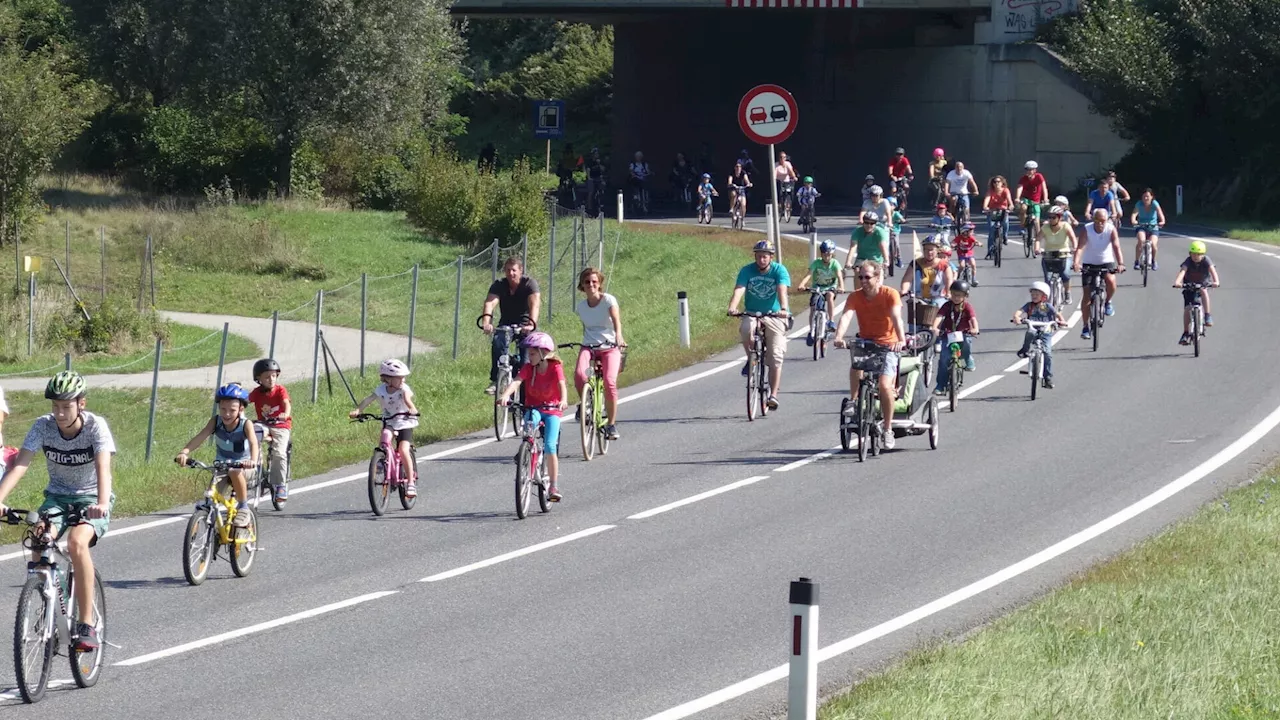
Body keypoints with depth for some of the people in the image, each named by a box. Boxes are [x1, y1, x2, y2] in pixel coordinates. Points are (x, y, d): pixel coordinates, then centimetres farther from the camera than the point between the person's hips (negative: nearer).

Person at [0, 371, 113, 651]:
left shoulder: (95, 426, -19)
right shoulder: (43, 426, -12)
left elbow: (103, 467, -33)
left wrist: (102, 503, -52)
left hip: (90, 499, -3)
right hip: (57, 496, 3)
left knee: (77, 542, -33)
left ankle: (87, 625, -25)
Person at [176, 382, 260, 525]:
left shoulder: (246, 424, -21)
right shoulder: (216, 421, -13)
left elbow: (253, 443, -37)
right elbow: (200, 436, -27)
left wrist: (253, 461, -58)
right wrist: (185, 452, -44)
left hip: (242, 466, -4)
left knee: (234, 472, -36)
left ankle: (243, 507, -19)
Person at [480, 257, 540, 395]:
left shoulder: (529, 284, -13)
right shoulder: (499, 285, -7)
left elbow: (534, 304, -29)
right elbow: (490, 302, -25)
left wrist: (531, 324, -49)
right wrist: (487, 322, -45)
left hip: (525, 324, -1)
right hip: (506, 324, 1)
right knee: (498, 342, -30)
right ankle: (496, 380, -28)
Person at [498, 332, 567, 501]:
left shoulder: (555, 368, -14)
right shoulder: (528, 368, -7)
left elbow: (562, 385, -29)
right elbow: (517, 381, -23)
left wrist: (563, 401, -50)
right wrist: (505, 395, -43)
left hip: (552, 409, -2)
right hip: (533, 408, 2)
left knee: (549, 446, -15)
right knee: (530, 421, -35)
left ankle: (554, 486, -6)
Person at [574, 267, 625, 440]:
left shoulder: (608, 300, -6)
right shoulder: (581, 306, 7)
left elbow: (616, 320, -21)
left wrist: (618, 336, -39)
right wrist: (586, 342, 6)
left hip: (609, 347, -3)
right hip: (589, 347, 3)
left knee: (610, 382, -23)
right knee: (579, 374, -28)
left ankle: (611, 423, -9)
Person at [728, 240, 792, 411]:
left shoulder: (779, 270, -10)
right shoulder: (747, 270, -7)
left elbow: (782, 291, -25)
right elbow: (739, 290, -20)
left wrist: (784, 309, -44)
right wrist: (732, 307, -40)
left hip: (775, 316, -1)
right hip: (752, 314, 1)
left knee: (775, 357, -9)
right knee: (745, 329, -35)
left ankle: (773, 395, -3)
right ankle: (751, 359, -8)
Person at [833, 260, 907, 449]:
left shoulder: (890, 294, -13)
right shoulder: (855, 296, -6)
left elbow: (896, 317, -27)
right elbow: (846, 316, -22)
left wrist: (901, 340, -44)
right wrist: (839, 337, -41)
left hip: (887, 345, -2)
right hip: (866, 342, 2)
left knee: (885, 385, -18)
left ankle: (888, 429, -4)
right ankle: (853, 400, -20)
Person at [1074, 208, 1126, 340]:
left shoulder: (1111, 229, -17)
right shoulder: (1087, 229, -18)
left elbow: (1116, 247, -28)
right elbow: (1080, 247, -29)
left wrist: (1120, 264, -44)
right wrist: (1076, 262, -47)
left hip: (1106, 262, 0)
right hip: (1089, 264, 0)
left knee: (1111, 281, -30)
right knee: (1086, 295, -6)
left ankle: (1108, 301, 2)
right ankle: (1086, 327, 4)